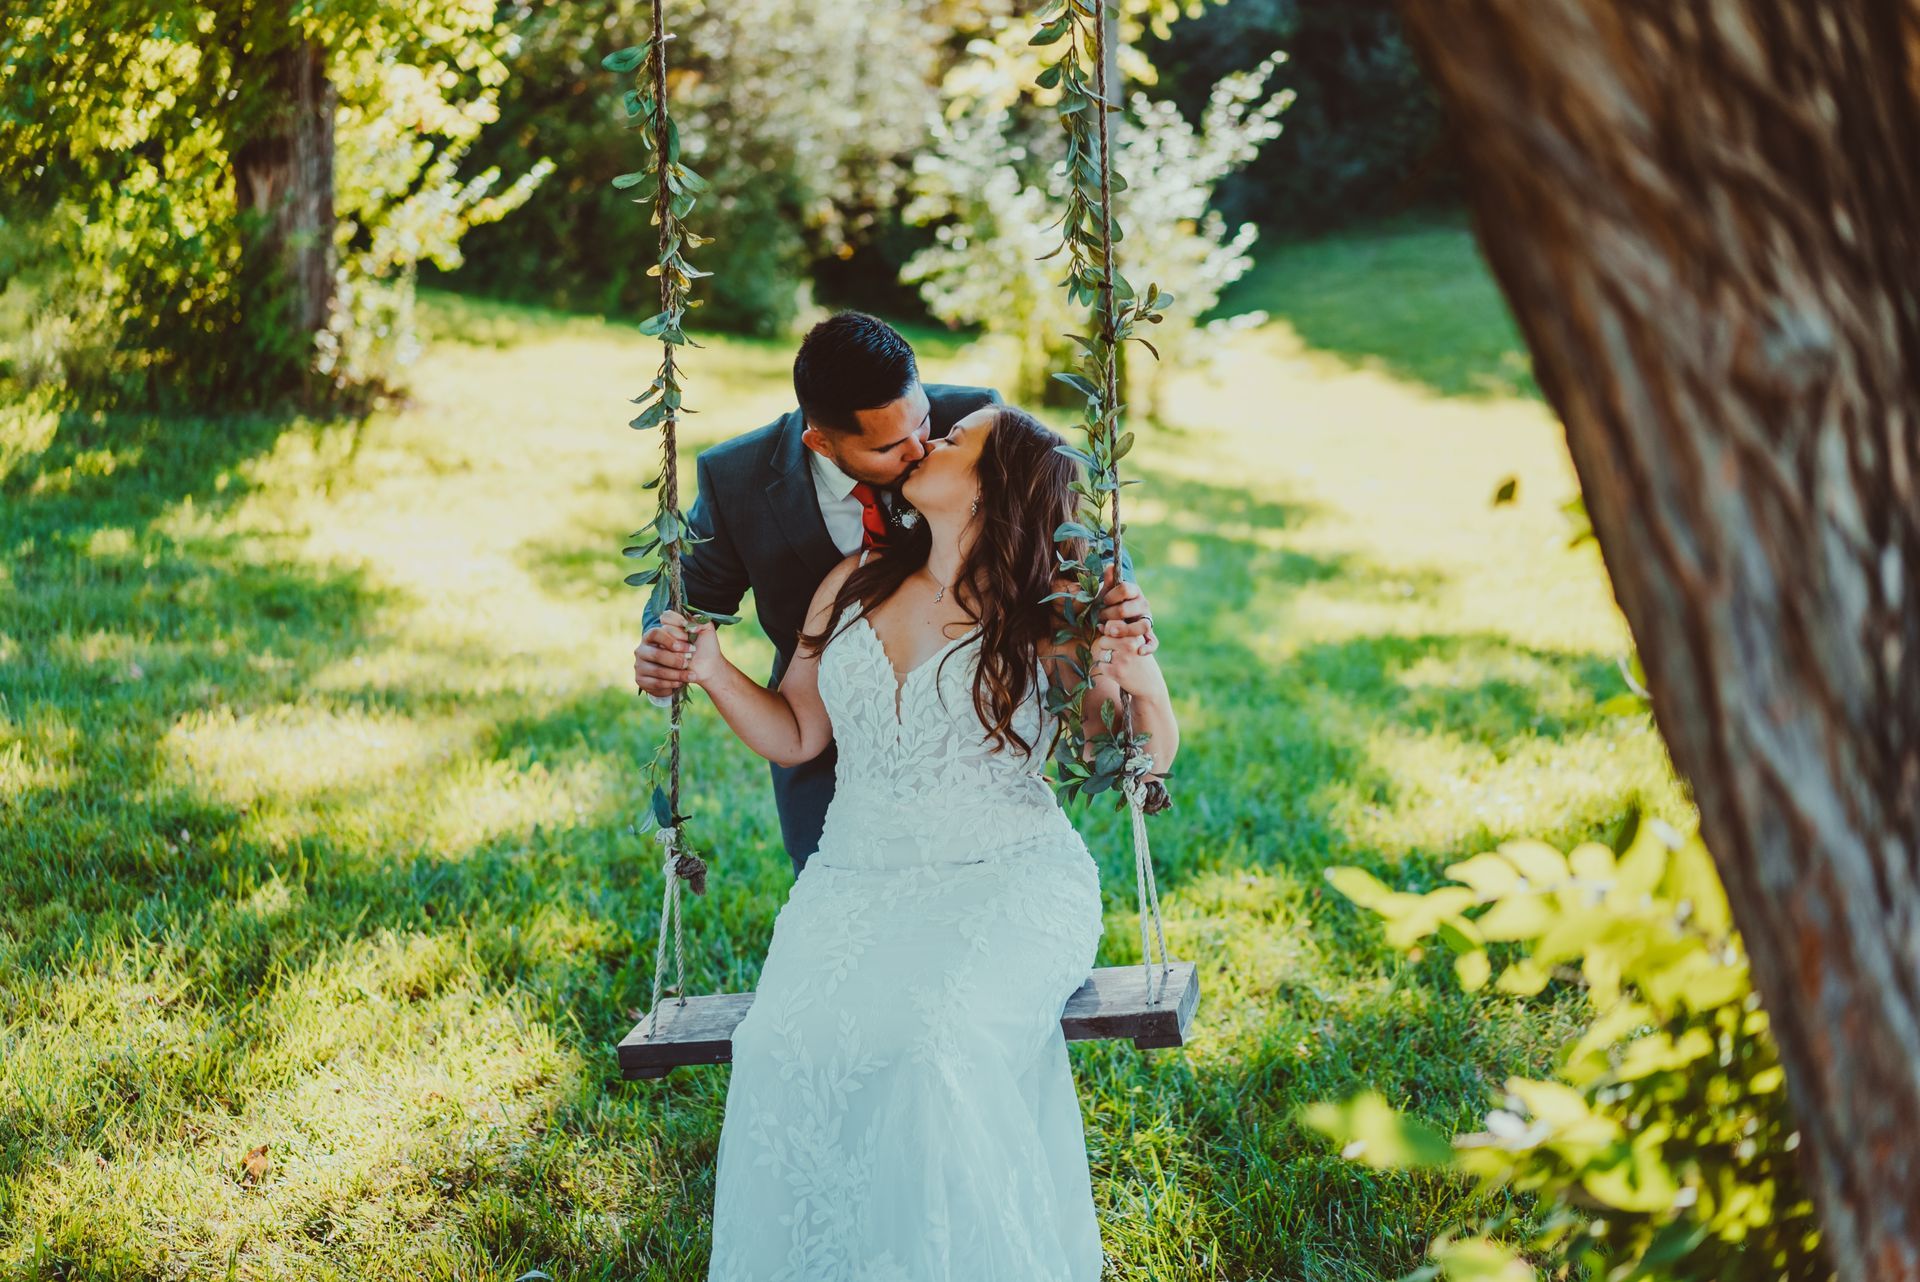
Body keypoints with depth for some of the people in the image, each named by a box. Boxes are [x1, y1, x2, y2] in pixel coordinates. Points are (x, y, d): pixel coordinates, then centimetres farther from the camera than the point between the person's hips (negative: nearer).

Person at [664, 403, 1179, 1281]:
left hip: (1007, 885, -3)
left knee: (931, 1048, -32)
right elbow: (796, 736, 18)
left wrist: (1145, 689, -18)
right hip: (855, 882, 4)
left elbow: (1147, 766, 3)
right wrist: (714, 675, 3)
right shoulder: (853, 587, 12)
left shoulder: (1044, 616, 0)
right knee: (789, 1049, -25)